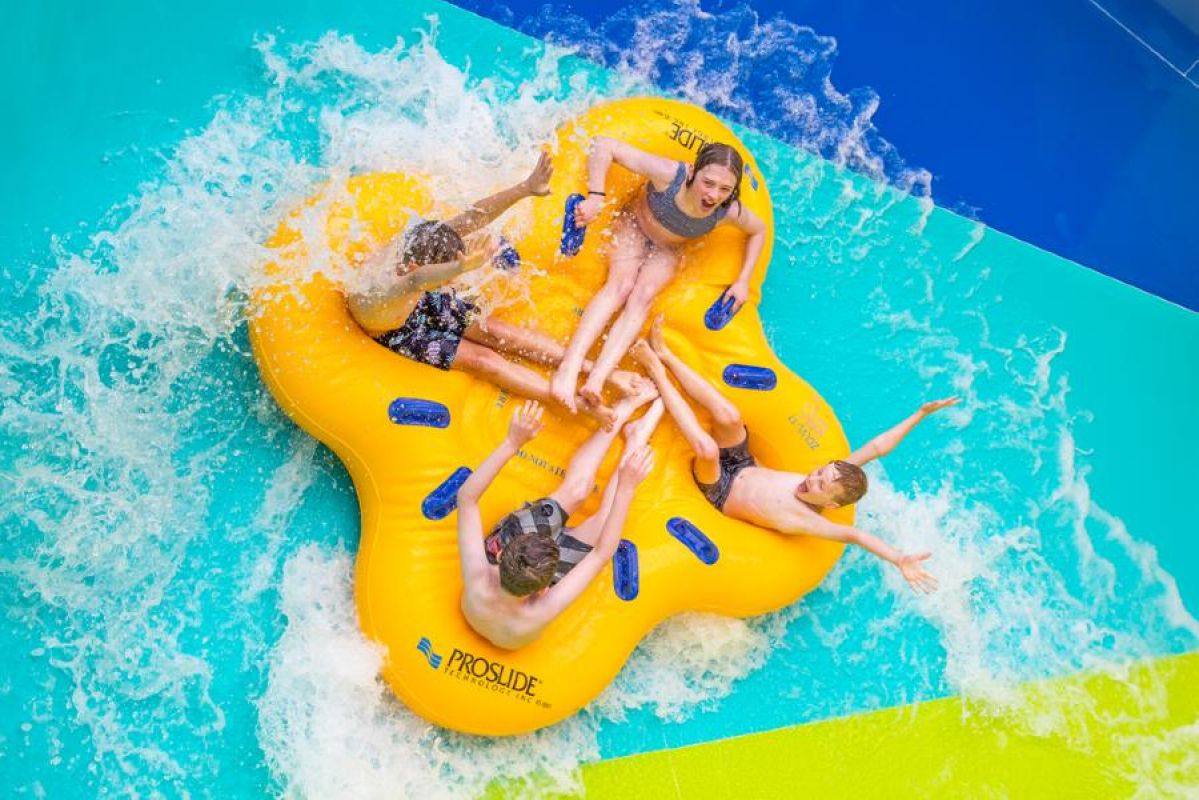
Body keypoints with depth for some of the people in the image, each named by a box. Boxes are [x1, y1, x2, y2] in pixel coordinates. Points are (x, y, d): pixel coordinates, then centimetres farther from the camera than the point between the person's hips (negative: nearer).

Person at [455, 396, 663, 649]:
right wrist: (626, 487, -44)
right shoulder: (540, 613, -47)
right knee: (605, 517, -11)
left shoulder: (475, 579, -44)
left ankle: (626, 407, 7)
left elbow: (467, 497, -37)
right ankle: (636, 437, 15)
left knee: (576, 488, -11)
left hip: (496, 567, 2)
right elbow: (603, 552, -43)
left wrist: (511, 442, -45)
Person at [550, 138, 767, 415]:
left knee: (643, 296, -26)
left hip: (665, 250, 2)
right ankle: (568, 369, -43)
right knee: (621, 286, -28)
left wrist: (743, 281, -8)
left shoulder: (729, 212, -27)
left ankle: (596, 381, -43)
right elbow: (604, 145, -35)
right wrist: (595, 197, -40)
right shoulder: (669, 174, -37)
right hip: (634, 227, -2)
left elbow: (759, 230, -2)